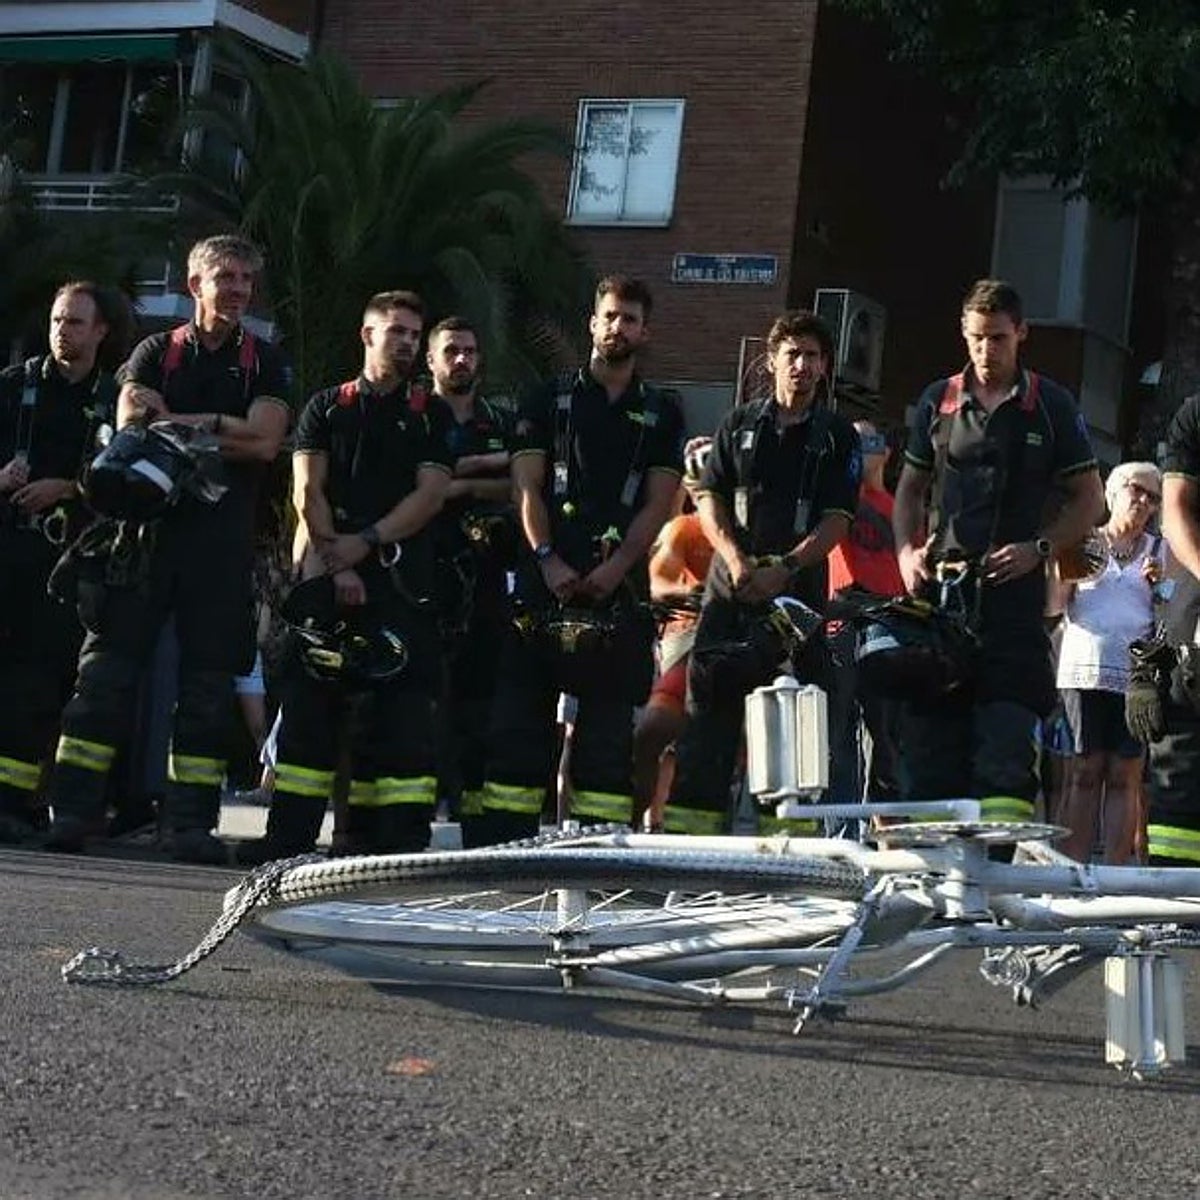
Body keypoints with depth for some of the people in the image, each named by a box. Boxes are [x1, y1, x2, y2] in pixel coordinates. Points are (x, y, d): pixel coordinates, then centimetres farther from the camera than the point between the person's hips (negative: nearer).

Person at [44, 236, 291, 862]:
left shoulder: (264, 363, 12)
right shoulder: (156, 353, 12)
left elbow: (265, 440, -5)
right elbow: (129, 429, -4)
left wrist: (172, 422, -5)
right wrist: (217, 429, -11)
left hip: (223, 535, 0)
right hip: (149, 525, 0)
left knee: (209, 676, -1)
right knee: (107, 666, -6)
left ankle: (191, 823, 2)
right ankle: (73, 812, -6)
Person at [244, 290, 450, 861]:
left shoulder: (429, 416, 15)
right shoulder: (327, 407, 16)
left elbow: (431, 494, 3)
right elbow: (308, 491, 6)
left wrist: (366, 542, -9)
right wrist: (337, 561, -7)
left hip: (401, 573, 0)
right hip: (328, 572, 0)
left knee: (402, 703, -6)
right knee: (310, 700, -4)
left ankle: (400, 832, -7)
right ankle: (291, 831, -4)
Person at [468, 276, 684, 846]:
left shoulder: (662, 413, 15)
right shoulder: (551, 398, 14)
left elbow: (657, 503, 6)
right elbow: (526, 486, 4)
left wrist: (616, 568, -9)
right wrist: (547, 558, -11)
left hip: (619, 585, 1)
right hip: (546, 579, -1)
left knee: (609, 717, -2)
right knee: (521, 713, -5)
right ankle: (502, 841, -5)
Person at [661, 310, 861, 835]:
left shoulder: (837, 437, 9)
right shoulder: (740, 425, 16)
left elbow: (837, 520, 0)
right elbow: (709, 497, 9)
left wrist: (784, 568, -14)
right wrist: (736, 558, -10)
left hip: (799, 588, -1)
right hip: (731, 585, 1)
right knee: (709, 704, -6)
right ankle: (687, 823, -8)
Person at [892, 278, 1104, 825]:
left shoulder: (1051, 405, 5)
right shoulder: (938, 401, 13)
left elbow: (1089, 500, 7)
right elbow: (910, 487, 21)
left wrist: (1037, 548, -7)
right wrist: (907, 551, 3)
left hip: (1015, 588, -3)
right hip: (941, 585, 3)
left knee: (1007, 730, -11)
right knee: (928, 725, 2)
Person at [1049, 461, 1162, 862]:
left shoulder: (1160, 552, 18)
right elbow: (1053, 605, 9)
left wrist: (1160, 586, -2)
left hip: (1137, 674, 1)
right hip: (1085, 669, -1)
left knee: (1124, 777, -4)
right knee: (1084, 773, -6)